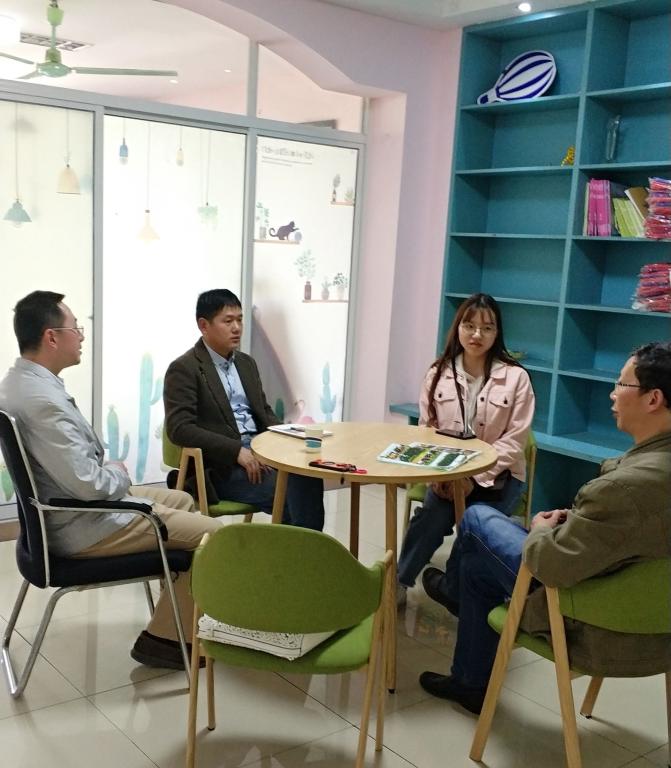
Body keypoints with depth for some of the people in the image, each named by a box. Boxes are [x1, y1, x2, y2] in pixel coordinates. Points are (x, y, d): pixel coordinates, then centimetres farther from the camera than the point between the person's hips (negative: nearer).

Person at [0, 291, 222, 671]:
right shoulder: (43, 399, -30)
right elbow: (89, 484, -29)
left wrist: (110, 472, 3)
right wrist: (120, 473, -9)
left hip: (63, 506, 11)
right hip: (81, 525, -10)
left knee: (182, 501, 22)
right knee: (213, 533, -7)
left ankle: (186, 613, 29)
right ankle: (163, 637, 6)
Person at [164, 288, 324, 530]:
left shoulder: (246, 362, 18)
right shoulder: (184, 369, -5)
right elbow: (180, 429, -14)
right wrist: (237, 451, -21)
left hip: (260, 451, 6)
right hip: (221, 467, -6)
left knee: (307, 475, -24)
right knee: (292, 493, -25)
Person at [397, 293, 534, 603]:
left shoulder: (516, 378, -6)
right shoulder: (437, 374, 3)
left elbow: (514, 441, -7)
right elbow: (425, 430, 5)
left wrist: (476, 477, -18)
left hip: (497, 475, -1)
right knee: (435, 514, -27)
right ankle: (398, 580, -10)